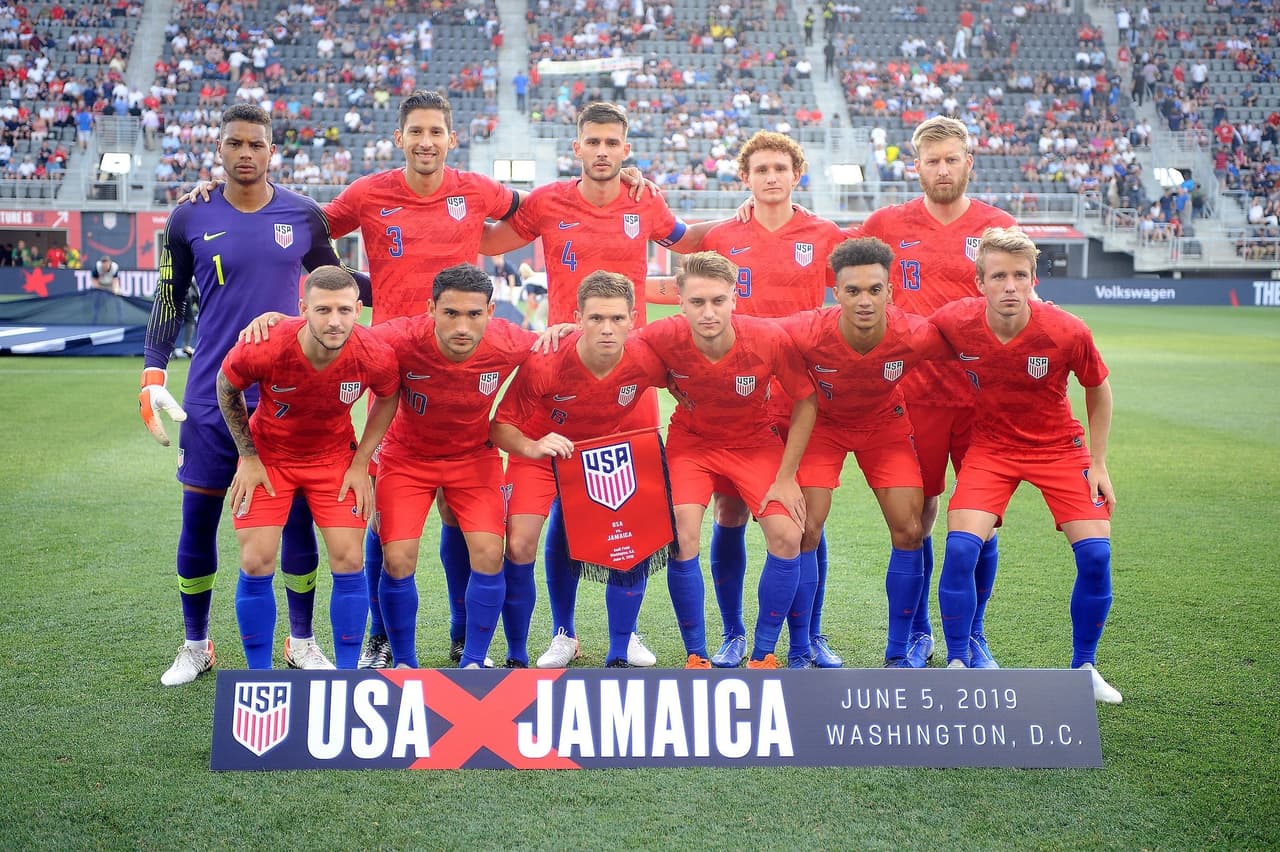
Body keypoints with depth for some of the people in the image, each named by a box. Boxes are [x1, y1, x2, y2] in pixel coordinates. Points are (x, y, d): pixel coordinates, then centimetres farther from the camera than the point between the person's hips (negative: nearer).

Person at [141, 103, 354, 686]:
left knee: (298, 517, 4)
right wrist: (152, 375, -2)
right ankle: (196, 646, 22)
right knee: (198, 520, 5)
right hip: (210, 398, 0)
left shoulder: (304, 216, 2)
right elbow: (169, 303, 8)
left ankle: (302, 641, 20)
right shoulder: (190, 220, 1)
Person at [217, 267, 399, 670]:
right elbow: (226, 387, -8)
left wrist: (360, 463, -5)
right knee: (257, 564, -7)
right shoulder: (264, 348, -31)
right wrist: (248, 457, -6)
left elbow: (387, 398, -2)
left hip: (335, 457, 1)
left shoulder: (376, 356, -27)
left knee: (348, 561, -5)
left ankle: (347, 676, 10)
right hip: (268, 455, -1)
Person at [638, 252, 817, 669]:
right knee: (682, 538, -18)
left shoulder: (769, 338, -30)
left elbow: (806, 402, -14)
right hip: (691, 441, 0)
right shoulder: (664, 338, -28)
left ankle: (763, 655, 5)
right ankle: (696, 657, 1)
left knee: (786, 536, -14)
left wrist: (786, 477, -13)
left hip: (756, 441, 0)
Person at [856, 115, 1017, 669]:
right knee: (917, 514, 4)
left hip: (983, 392, 0)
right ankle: (918, 634, 20)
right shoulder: (887, 224, 5)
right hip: (914, 390, 0)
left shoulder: (999, 227, 5)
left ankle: (973, 635, 19)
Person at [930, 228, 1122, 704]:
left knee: (1095, 553, -12)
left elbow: (1099, 391, -3)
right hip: (990, 446, 0)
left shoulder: (1068, 332, -22)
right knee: (960, 547, -19)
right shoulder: (953, 323, -21)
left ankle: (1084, 668, 11)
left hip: (1060, 446, 0)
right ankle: (957, 665, -1)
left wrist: (1098, 464, -2)